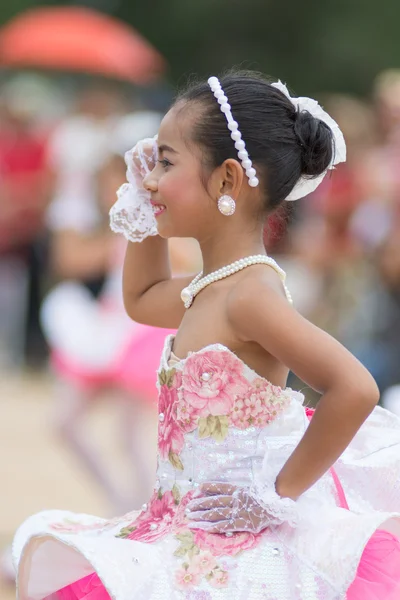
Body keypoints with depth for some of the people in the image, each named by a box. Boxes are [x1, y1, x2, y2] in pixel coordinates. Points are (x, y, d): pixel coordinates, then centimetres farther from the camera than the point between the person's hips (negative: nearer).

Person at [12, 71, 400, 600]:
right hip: (188, 525, 10)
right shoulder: (212, 288, 12)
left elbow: (355, 388, -31)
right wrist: (146, 216, 22)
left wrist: (280, 495, -23)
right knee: (47, 547, 11)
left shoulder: (250, 294, -19)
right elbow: (141, 299, 38)